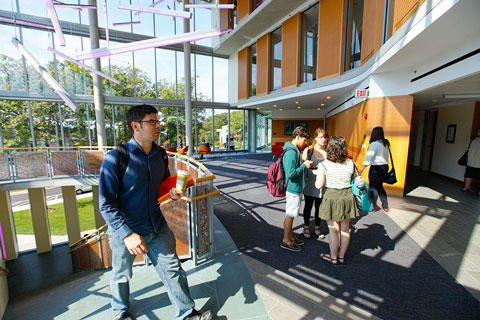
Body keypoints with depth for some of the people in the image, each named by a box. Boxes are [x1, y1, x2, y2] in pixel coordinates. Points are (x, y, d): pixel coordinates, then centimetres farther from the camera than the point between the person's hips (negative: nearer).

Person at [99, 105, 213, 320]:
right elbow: (106, 205, -18)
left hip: (157, 227, 4)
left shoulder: (160, 154, -2)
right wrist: (127, 234, -26)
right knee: (122, 275, 22)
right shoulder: (115, 157, -19)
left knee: (172, 269, 11)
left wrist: (173, 192, -8)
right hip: (124, 230, -3)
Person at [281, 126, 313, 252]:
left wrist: (305, 164, 6)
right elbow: (291, 173, -27)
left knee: (290, 214, 20)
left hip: (296, 188, 10)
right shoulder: (291, 152, -23)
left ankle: (290, 236, 36)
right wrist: (304, 165, -18)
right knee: (290, 215, 4)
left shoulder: (295, 150, 10)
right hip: (293, 189, -10)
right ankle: (286, 241, 20)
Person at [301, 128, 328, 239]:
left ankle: (317, 227, 33)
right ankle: (306, 227, 30)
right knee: (308, 206, 11)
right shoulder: (308, 150, -6)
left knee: (319, 207, 14)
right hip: (310, 183, -3)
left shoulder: (327, 151, 4)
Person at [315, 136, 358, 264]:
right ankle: (342, 256, 32)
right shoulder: (350, 163, -4)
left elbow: (319, 185, -14)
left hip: (331, 197, -4)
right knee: (345, 229, 17)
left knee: (333, 229, 10)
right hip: (347, 196, 4)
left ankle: (333, 257, 25)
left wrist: (317, 174, 4)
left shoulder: (324, 165, -15)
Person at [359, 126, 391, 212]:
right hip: (385, 167, 8)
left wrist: (360, 171, -25)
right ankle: (385, 206, 26)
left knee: (373, 187, 3)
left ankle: (373, 207, 10)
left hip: (376, 168, -7)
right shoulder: (386, 143, 7)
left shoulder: (374, 144, -15)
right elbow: (387, 156, 9)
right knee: (380, 186, 20)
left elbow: (368, 157, -23)